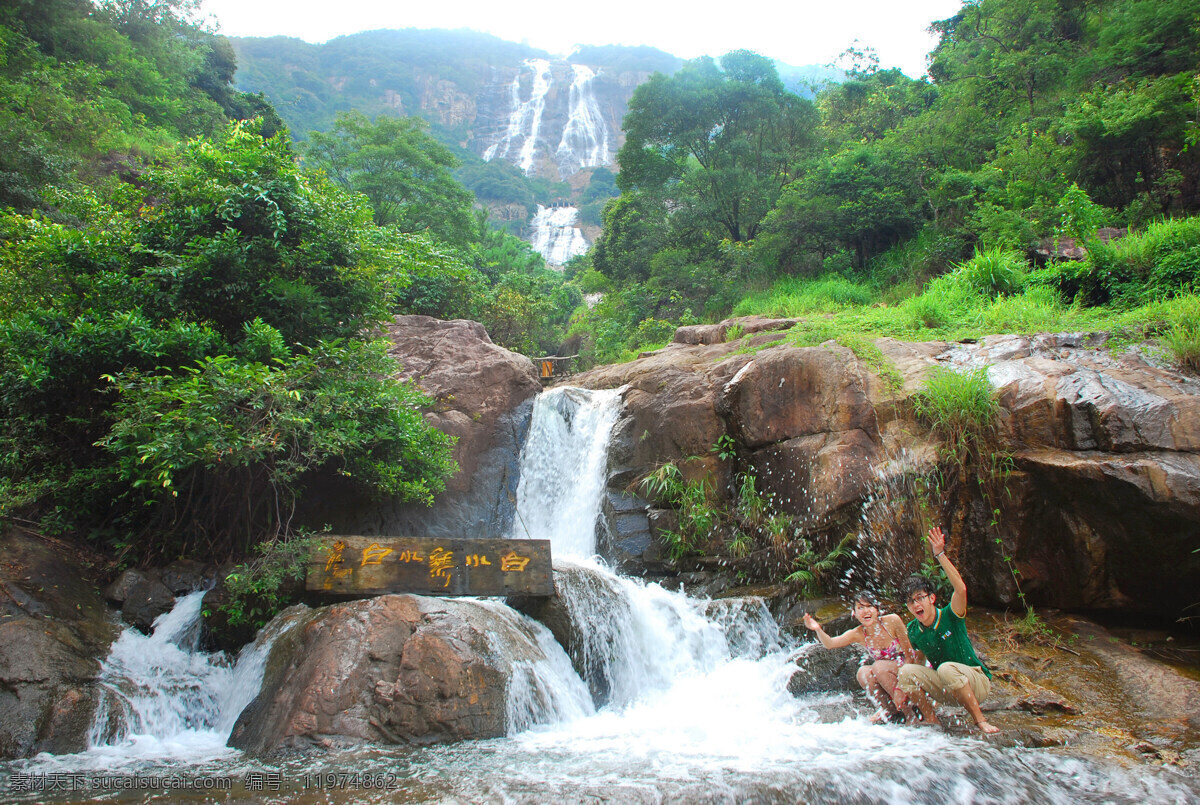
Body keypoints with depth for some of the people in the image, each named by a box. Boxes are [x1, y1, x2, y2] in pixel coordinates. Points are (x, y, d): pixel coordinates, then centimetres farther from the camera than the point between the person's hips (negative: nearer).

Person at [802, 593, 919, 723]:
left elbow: (909, 655, -17)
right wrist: (818, 629, -41)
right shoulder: (858, 634, -10)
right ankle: (889, 709, -1)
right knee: (863, 672, -23)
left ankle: (908, 712, -15)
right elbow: (830, 643, -19)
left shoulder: (892, 621, -20)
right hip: (883, 673, 4)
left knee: (879, 666, -28)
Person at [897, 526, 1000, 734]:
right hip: (947, 689, 5)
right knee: (907, 671, -18)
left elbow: (961, 589, -37)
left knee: (946, 668, -35)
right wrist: (901, 687, -9)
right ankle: (931, 721, -1)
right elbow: (911, 660, 8)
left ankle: (980, 720, -20)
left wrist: (940, 555, -45)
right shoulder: (913, 630, -3)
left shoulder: (950, 616, -17)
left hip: (977, 682, -5)